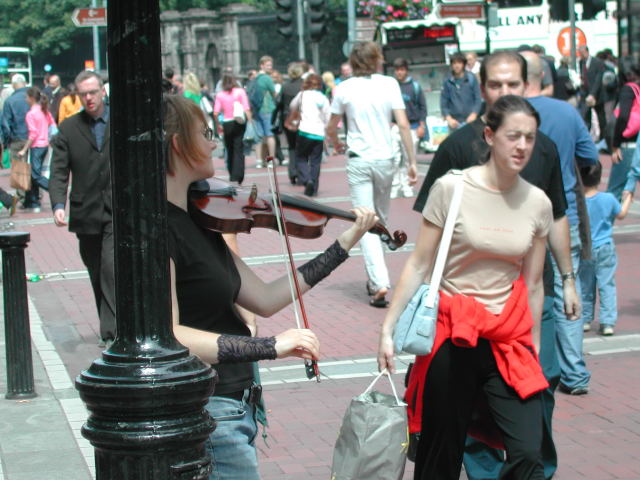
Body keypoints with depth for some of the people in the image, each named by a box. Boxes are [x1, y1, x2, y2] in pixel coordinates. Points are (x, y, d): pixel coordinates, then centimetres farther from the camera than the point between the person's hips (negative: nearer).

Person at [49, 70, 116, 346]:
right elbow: (58, 172, 0)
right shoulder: (68, 128, 5)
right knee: (97, 275, 12)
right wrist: (58, 204, -16)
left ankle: (111, 332, -16)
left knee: (112, 269, -16)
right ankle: (111, 328, 25)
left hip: (119, 212, -3)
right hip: (86, 214, 3)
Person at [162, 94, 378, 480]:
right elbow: (168, 336, -27)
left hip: (232, 405, 9)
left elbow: (264, 299, 8)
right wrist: (271, 347, -32)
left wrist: (343, 246, 12)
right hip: (202, 414, -9)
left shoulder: (199, 222, 8)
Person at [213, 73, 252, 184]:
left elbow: (215, 113, -3)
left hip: (226, 124, 2)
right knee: (238, 150, -1)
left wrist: (218, 125, 10)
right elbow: (247, 109, -9)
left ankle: (232, 176, 21)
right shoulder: (240, 91, -1)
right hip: (239, 123, -2)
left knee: (230, 150, 14)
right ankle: (237, 177, -10)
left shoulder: (220, 94, 2)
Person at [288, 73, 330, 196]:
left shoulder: (303, 95, 3)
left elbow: (293, 107, 19)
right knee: (315, 162, 8)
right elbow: (328, 118, 8)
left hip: (304, 131, -2)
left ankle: (306, 180, -14)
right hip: (319, 134, 2)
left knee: (301, 158, 9)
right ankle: (313, 188, 4)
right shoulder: (323, 98, 7)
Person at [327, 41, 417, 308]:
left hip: (358, 160, -1)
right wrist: (412, 161, -2)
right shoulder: (389, 84, -1)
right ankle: (376, 279, 26)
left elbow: (331, 128, 8)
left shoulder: (344, 88, 0)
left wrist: (337, 144, 31)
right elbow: (403, 125, -7)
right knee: (381, 220, 18)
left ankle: (379, 283, -17)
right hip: (385, 158, 1)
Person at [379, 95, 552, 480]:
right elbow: (419, 265, -7)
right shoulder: (451, 189, -9)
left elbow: (533, 284, 8)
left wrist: (535, 348, 12)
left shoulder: (538, 203, 1)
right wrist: (388, 328, -12)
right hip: (452, 334, -2)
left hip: (510, 339, 3)